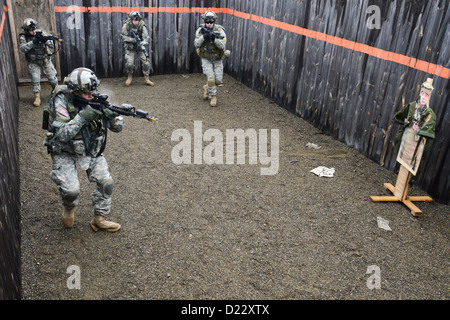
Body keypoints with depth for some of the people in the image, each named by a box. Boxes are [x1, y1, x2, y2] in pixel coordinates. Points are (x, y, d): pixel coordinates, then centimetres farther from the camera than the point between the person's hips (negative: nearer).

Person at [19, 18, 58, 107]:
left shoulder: (41, 33, -7)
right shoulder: (23, 36, -10)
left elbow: (51, 44, -8)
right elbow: (22, 48, -24)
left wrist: (46, 41, -30)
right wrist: (33, 42, -33)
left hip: (45, 59, 2)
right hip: (33, 62, -1)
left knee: (52, 77, 6)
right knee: (35, 79, -9)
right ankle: (37, 97, 2)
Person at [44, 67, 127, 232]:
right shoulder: (61, 101, -22)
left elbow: (117, 128, -8)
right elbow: (62, 135, -29)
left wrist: (114, 116, -31)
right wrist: (82, 117, -37)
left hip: (90, 150, 4)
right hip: (64, 152, -4)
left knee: (106, 183, -8)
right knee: (71, 190, -19)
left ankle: (99, 220, 13)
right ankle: (69, 208, 19)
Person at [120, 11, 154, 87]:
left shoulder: (142, 26, -17)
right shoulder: (126, 25, -17)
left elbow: (146, 39, -17)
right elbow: (123, 36, -13)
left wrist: (141, 43, -39)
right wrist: (133, 39, -28)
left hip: (139, 46, 1)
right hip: (129, 47, -1)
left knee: (146, 62, -10)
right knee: (129, 63, -17)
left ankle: (147, 79, 6)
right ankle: (130, 77, 11)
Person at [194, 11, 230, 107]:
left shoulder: (220, 30, -13)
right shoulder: (200, 30, -8)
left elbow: (222, 45, -24)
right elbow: (196, 44, -14)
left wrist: (214, 38, -39)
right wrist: (204, 36, -29)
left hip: (217, 59, 1)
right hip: (206, 59, -1)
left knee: (218, 80, -2)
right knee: (210, 78, -16)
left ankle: (207, 87, 28)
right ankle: (213, 96, 4)